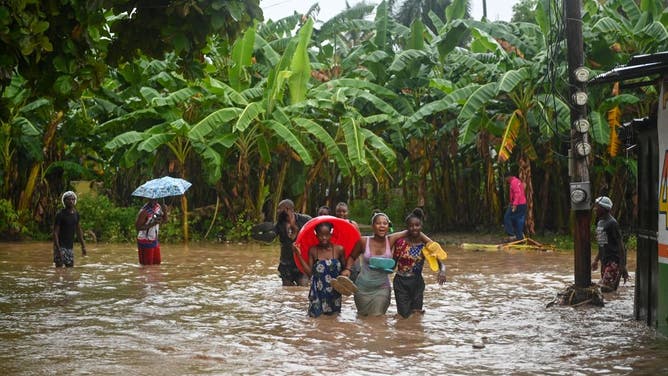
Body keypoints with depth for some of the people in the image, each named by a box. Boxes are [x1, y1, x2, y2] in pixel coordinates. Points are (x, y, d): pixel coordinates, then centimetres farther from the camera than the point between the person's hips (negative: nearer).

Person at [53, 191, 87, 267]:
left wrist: (83, 246, 13)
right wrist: (58, 249, -23)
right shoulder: (60, 214, -12)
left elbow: (79, 231, 16)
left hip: (70, 246, 6)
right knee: (59, 267, -9)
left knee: (70, 267, 8)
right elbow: (55, 232, -15)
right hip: (61, 246, -6)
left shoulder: (76, 214, 8)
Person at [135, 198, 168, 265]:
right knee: (147, 265, -3)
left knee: (157, 263, 11)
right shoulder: (144, 211, -21)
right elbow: (137, 227, -23)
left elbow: (164, 220, 10)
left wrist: (165, 212, -12)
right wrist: (153, 224, -29)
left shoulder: (158, 207, 1)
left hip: (155, 240, 8)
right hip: (145, 242, -8)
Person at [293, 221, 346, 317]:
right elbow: (310, 273, -5)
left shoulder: (338, 250, -3)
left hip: (334, 293, 0)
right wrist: (298, 255, -8)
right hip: (318, 293, 0)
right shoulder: (313, 251, 0)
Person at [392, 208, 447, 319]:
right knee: (404, 315, 3)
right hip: (401, 282, -1)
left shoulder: (425, 244, -5)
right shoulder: (400, 242, -8)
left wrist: (442, 271, -30)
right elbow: (393, 262, -1)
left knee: (416, 313, 4)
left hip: (417, 281, 1)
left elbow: (440, 261, -11)